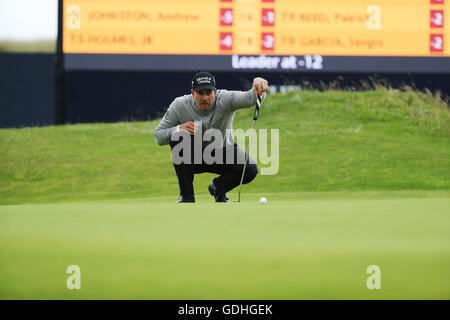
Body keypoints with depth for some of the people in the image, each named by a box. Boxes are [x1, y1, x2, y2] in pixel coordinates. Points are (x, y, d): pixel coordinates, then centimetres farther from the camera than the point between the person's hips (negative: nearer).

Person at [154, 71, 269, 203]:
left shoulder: (225, 99, -21)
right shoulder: (179, 106, -18)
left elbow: (249, 98, -39)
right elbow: (158, 136, -15)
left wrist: (258, 89, -64)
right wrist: (179, 129, -36)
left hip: (221, 155, 0)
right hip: (192, 157, 0)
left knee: (250, 169, -27)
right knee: (179, 136, -32)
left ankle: (218, 187, 8)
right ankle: (186, 195, -18)